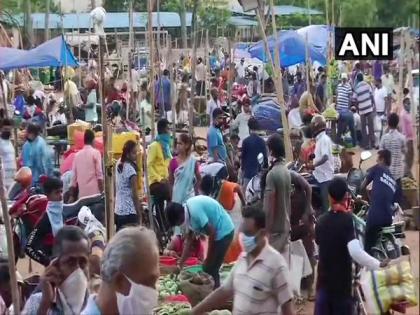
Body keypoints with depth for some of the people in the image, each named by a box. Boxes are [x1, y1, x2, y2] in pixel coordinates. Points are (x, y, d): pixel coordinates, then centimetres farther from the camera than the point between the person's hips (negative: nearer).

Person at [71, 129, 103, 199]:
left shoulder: (77, 155, 10)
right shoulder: (95, 153, -3)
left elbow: (74, 176, 12)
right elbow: (99, 174, -8)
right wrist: (102, 192, -4)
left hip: (82, 193, 5)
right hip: (94, 192, -4)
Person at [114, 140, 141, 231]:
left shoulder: (119, 164, 6)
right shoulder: (131, 170, -17)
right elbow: (135, 195, -15)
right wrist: (139, 214, -10)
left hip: (118, 211, 8)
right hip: (129, 212, -8)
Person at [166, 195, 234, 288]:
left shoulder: (194, 211, -24)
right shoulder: (189, 209, 5)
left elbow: (212, 233, -22)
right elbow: (189, 239, 13)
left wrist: (208, 259, -12)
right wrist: (180, 264, 13)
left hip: (223, 232, -9)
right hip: (219, 232, 9)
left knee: (209, 270, -4)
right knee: (211, 269, 16)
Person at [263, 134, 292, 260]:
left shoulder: (272, 174, -18)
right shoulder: (286, 171, 6)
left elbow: (268, 205, -18)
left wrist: (265, 229, -13)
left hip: (274, 227, -7)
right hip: (285, 224, 7)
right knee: (284, 258, 12)